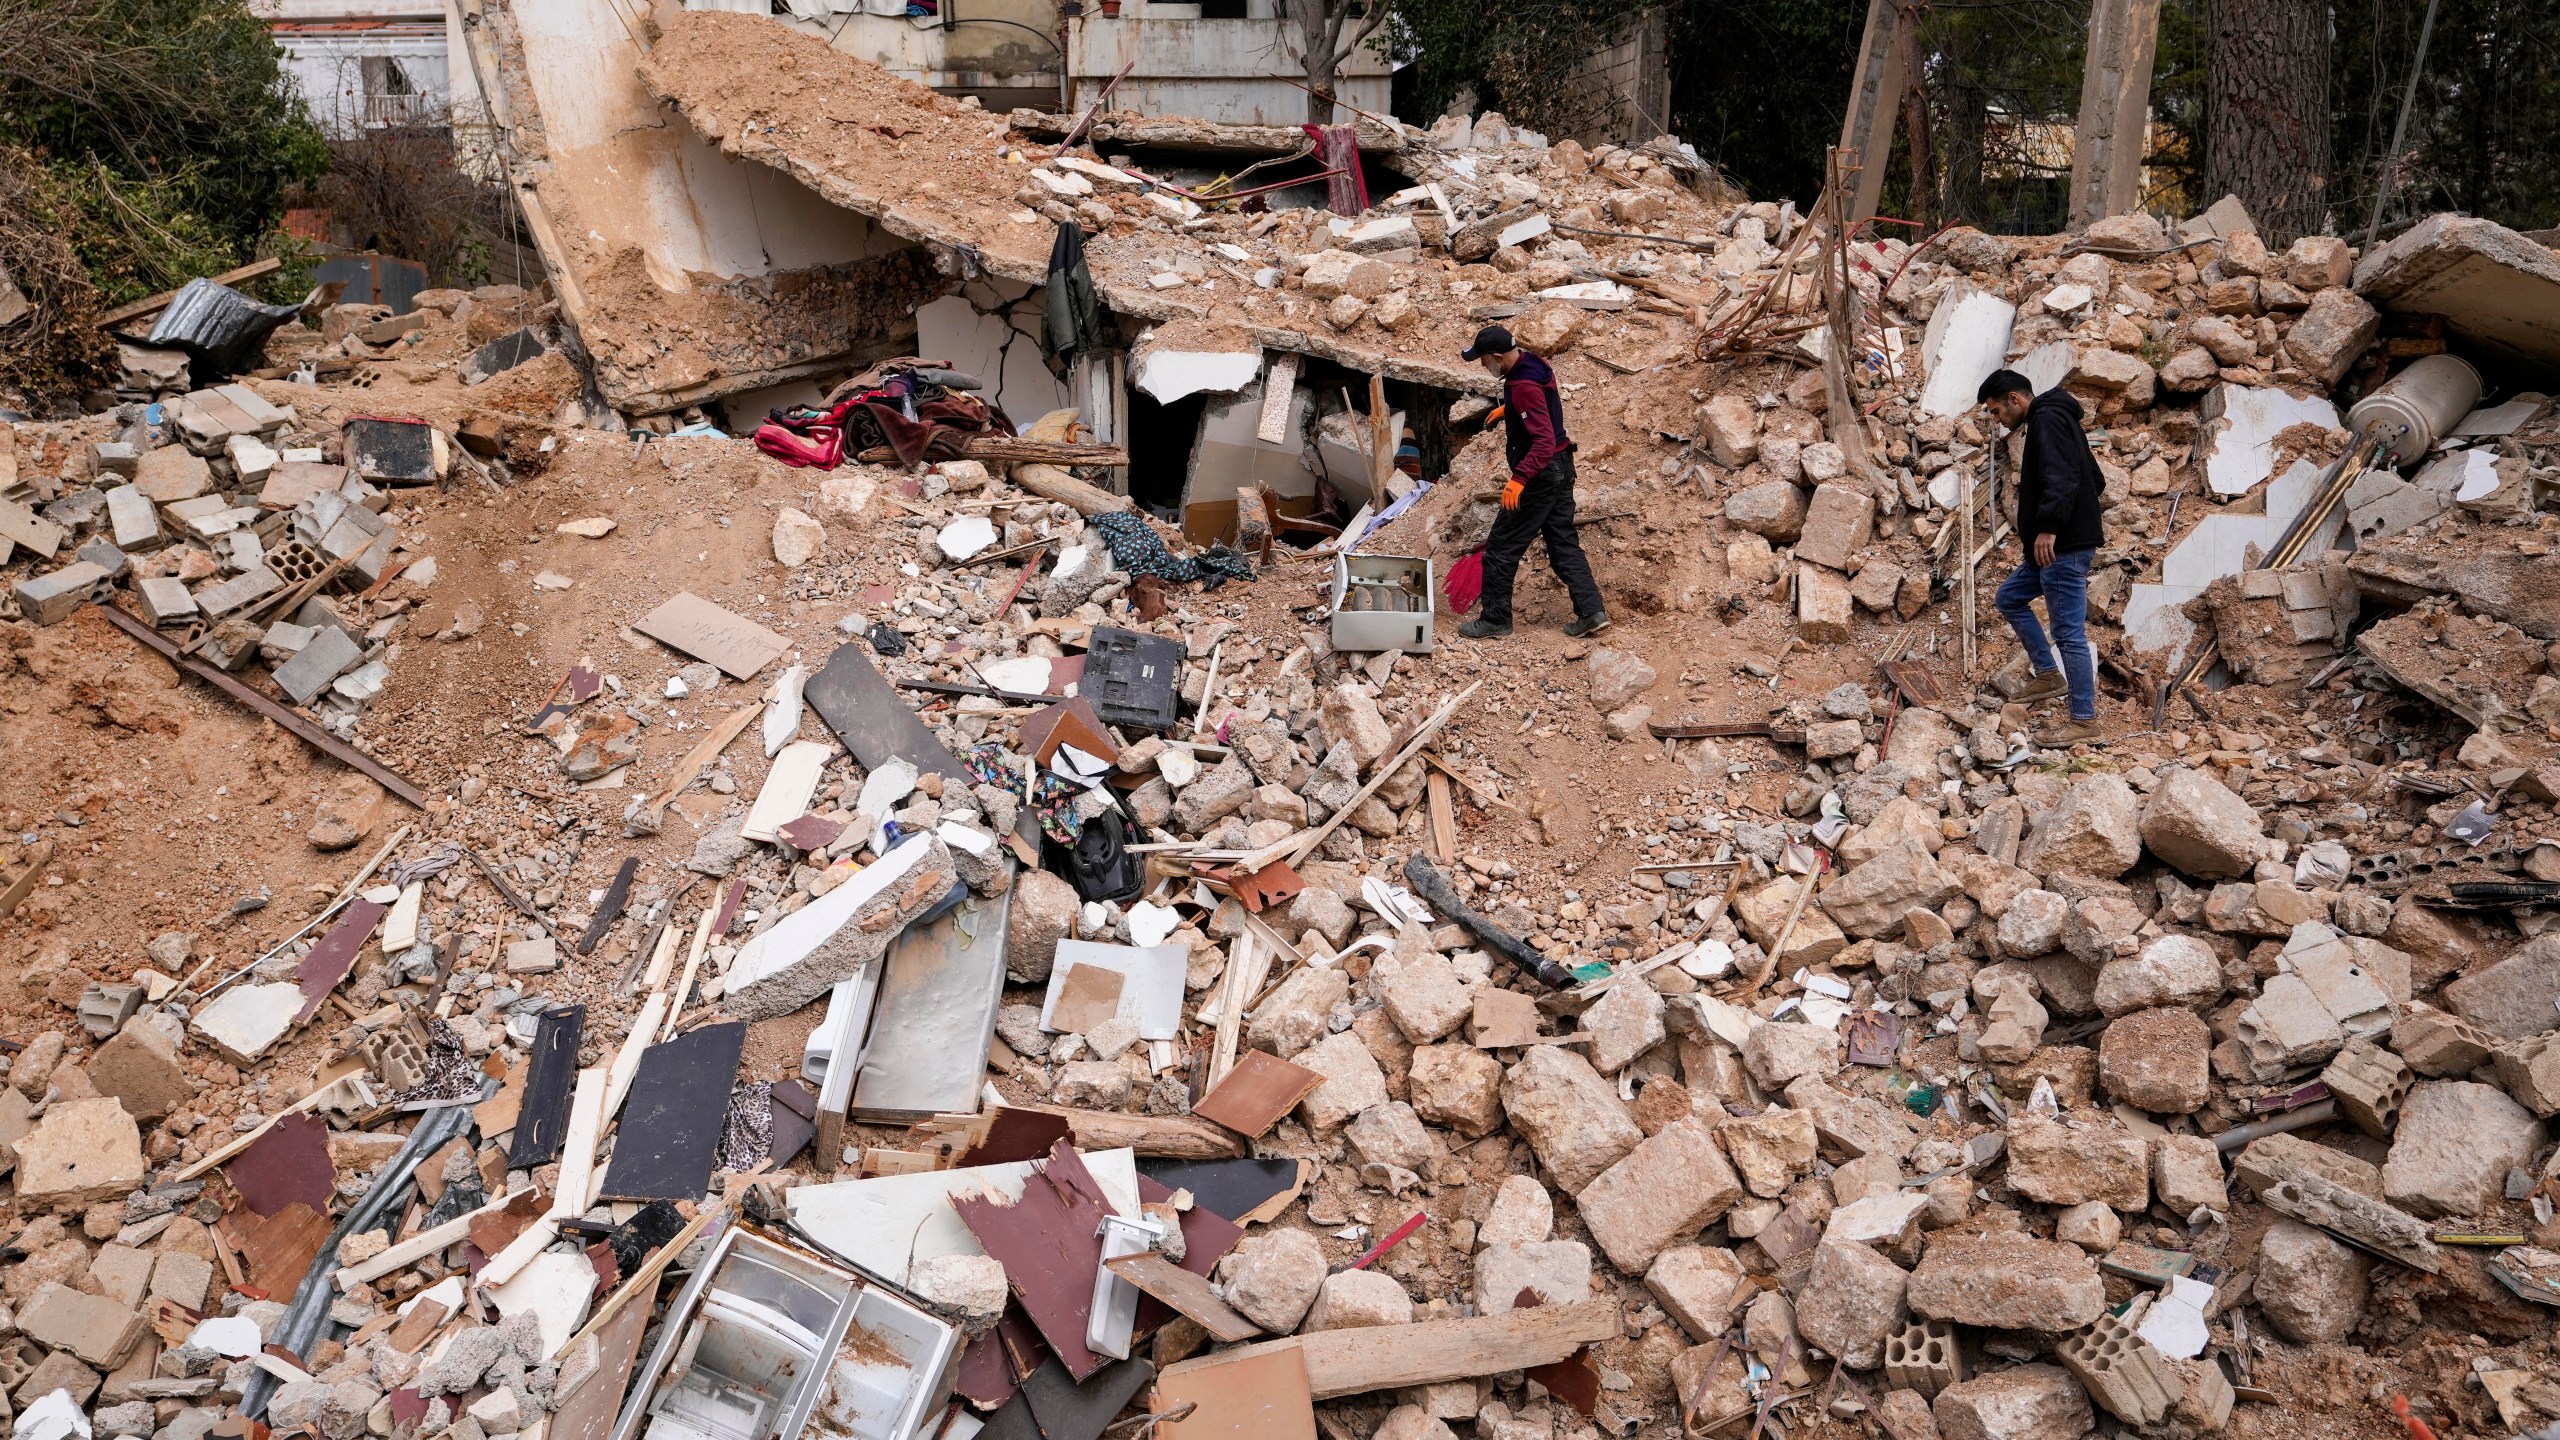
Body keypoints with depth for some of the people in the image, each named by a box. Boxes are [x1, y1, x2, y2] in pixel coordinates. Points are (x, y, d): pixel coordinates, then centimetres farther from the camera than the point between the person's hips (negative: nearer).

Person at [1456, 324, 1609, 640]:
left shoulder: (1524, 386, -27)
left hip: (1540, 474, -10)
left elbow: (1544, 440, -33)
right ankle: (1591, 612, 12)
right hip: (1561, 468, 10)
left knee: (1501, 549, 1)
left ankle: (1495, 621, 9)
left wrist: (1519, 479, -40)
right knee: (1564, 543, 14)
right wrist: (1510, 409, 37)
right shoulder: (1533, 362, 3)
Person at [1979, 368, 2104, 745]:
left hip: (2063, 545, -11)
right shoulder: (2056, 420, 20)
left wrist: (2048, 526, -34)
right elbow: (2094, 479, 24)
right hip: (2059, 544, 11)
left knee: (2069, 631, -7)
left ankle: (2084, 720, -2)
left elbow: (2061, 479, -27)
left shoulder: (2047, 420, -13)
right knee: (2010, 599, 22)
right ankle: (2049, 674, 22)